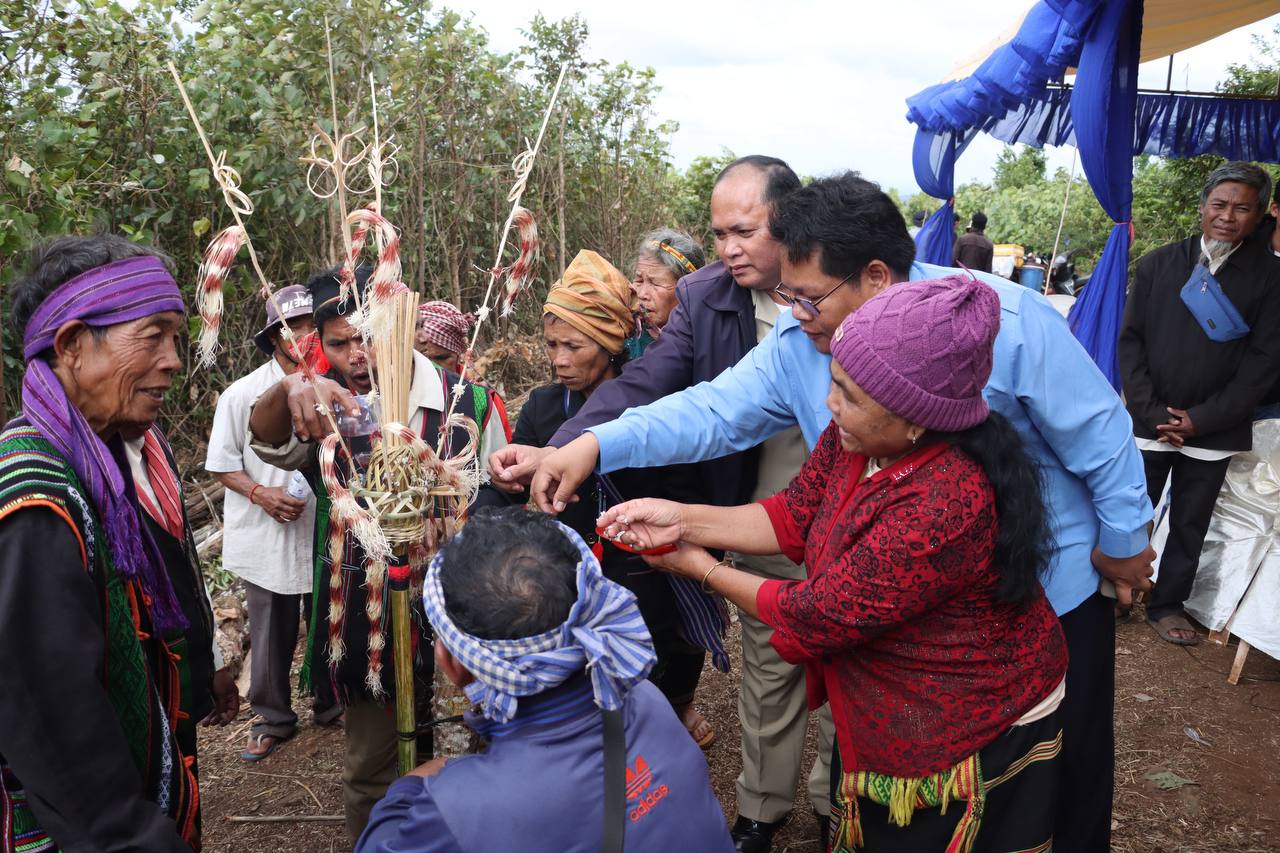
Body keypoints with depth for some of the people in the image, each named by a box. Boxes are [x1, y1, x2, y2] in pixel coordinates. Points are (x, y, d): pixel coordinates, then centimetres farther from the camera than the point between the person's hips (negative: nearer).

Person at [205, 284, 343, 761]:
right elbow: (222, 466, -1)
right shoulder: (242, 394, -8)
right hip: (266, 538, -1)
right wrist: (260, 493, -17)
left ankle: (332, 704, 40)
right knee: (272, 636, 13)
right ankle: (273, 718, 33)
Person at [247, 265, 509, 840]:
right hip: (363, 622, 2)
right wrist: (292, 388, -45)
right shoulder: (327, 405, -2)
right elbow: (268, 442, -23)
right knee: (368, 771, 20)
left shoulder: (465, 402, -9)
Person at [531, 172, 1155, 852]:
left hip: (1051, 585, -3)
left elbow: (1102, 435, -16)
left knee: (1067, 765, 17)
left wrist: (1122, 541, -4)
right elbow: (715, 409, -15)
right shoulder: (799, 343, -13)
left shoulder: (1008, 320, -26)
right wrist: (598, 445, -27)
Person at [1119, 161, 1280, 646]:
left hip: (1213, 431, 0)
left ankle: (1167, 606, 27)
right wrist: (1152, 414, -8)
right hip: (1150, 423, 0)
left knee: (1190, 525, 11)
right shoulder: (1158, 264, 2)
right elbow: (1131, 341, 0)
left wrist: (1200, 419, -10)